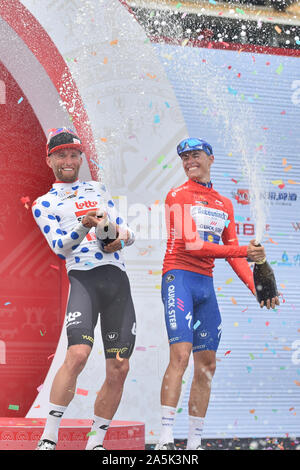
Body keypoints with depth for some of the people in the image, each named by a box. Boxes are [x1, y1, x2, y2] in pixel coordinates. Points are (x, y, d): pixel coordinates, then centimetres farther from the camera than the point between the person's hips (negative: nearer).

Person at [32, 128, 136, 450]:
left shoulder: (99, 190, 26)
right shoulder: (44, 204, 12)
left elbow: (127, 232, 26)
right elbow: (58, 246, -2)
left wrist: (122, 237, 2)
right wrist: (85, 225, -20)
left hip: (118, 279, 5)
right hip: (83, 277, -5)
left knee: (119, 369, -1)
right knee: (77, 354, -25)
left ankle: (95, 442, 10)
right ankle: (48, 438, -17)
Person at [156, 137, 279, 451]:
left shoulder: (224, 204, 19)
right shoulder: (177, 196, 0)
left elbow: (233, 252, 19)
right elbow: (190, 244, -10)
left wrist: (257, 288, 5)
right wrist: (243, 251, -12)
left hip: (206, 284, 6)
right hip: (179, 277, -6)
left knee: (207, 364, 3)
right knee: (180, 355, -19)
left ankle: (194, 442, 9)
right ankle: (165, 439, -21)